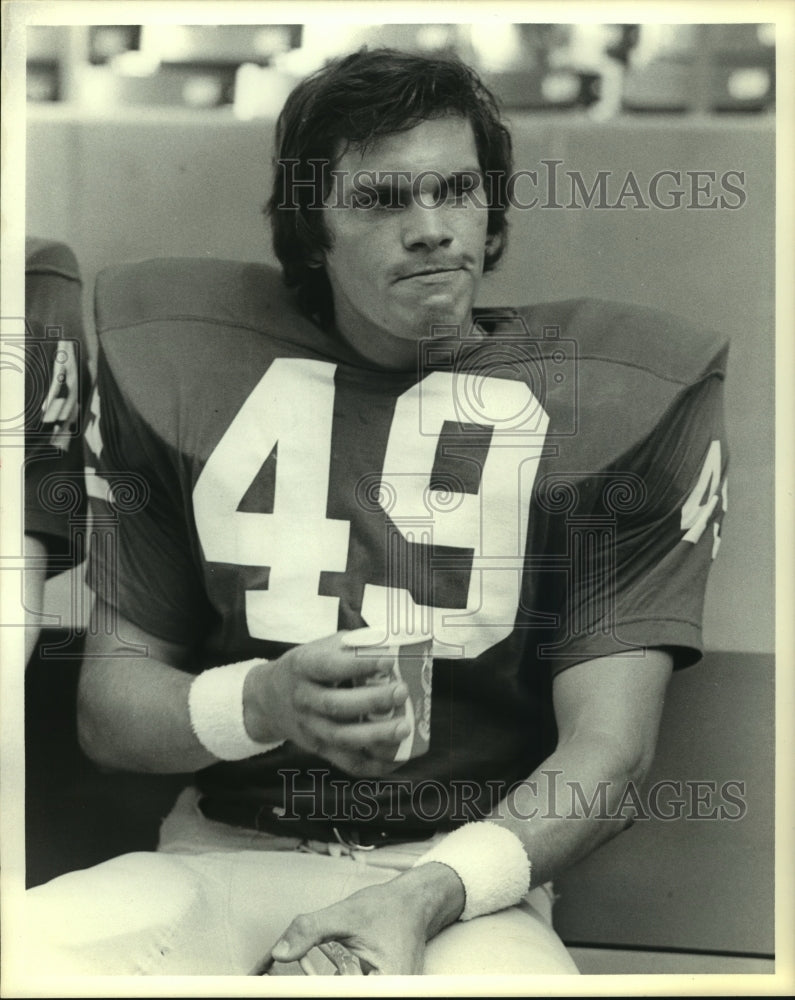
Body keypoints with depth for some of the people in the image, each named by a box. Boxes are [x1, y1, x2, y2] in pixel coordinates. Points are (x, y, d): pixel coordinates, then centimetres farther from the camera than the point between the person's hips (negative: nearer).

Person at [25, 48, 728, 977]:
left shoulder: (611, 400, 1)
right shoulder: (179, 364, 6)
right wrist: (262, 705, -13)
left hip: (469, 877, -2)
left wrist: (424, 898, -22)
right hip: (225, 856, 3)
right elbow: (109, 705, 9)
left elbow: (603, 755, -4)